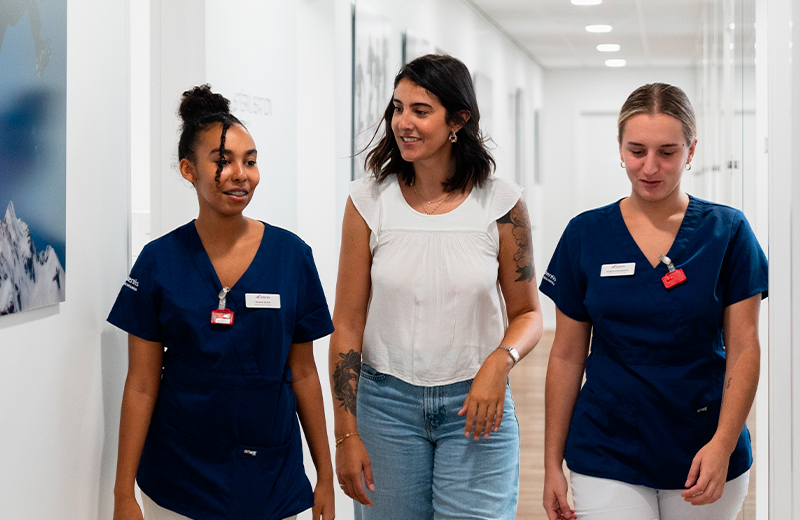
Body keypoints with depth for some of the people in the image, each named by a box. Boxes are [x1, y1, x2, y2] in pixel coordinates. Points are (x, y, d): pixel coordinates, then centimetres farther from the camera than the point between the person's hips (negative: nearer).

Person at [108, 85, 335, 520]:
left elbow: (303, 374, 3)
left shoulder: (291, 255, -3)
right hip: (178, 484, -1)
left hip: (272, 480, 1)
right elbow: (141, 385, -3)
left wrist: (325, 475, 4)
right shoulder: (160, 261, -5)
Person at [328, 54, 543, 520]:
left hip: (477, 403, -1)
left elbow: (527, 312, 4)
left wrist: (499, 362, -18)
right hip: (387, 401, 1)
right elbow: (347, 324, 0)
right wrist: (347, 434, -2)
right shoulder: (369, 200, -2)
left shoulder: (501, 202, -4)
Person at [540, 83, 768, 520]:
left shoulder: (727, 231, -2)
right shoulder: (586, 235, 1)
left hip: (705, 455, 0)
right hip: (606, 457, 0)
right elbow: (567, 356, 4)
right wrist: (552, 463, 3)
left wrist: (723, 443, -16)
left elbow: (744, 349, -3)